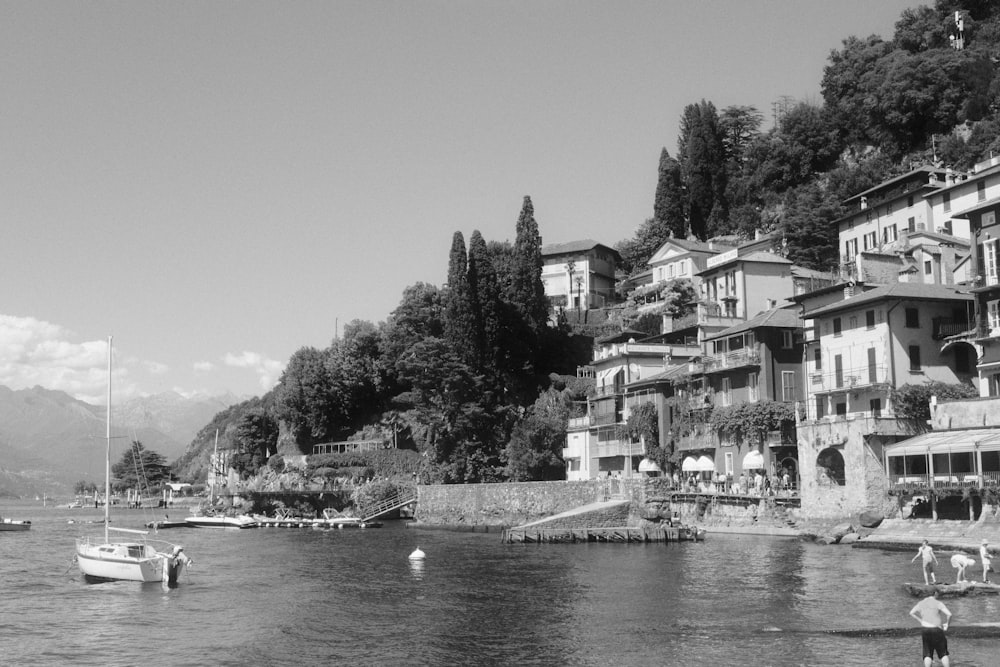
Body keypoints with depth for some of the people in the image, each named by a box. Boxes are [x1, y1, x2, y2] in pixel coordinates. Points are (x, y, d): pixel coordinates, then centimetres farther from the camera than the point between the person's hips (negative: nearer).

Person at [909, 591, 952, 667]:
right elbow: (949, 614, -14)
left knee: (927, 654, 8)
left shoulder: (921, 603, 7)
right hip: (937, 630, -3)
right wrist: (946, 623, 3)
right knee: (943, 653, 10)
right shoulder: (938, 603, -7)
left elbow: (911, 613, 16)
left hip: (925, 629, 3)